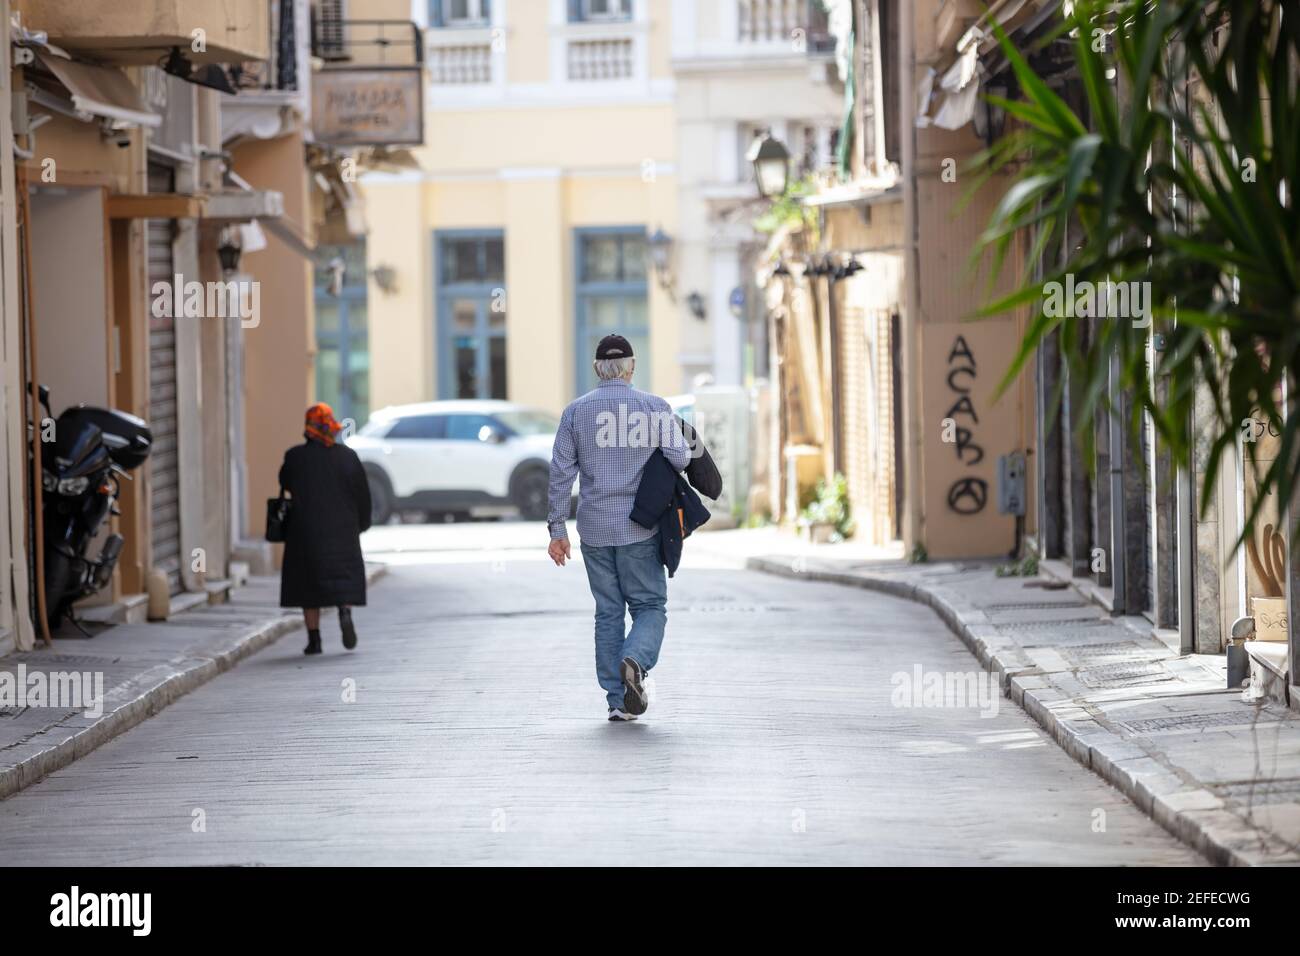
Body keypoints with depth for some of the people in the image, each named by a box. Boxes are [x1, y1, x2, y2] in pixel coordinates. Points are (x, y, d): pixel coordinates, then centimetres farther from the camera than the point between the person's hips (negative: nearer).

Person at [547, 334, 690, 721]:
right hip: (639, 528, -2)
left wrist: (557, 529, 5)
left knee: (608, 613, 9)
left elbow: (560, 473, 1)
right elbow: (679, 458, -11)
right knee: (649, 606, 7)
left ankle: (617, 700, 5)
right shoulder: (654, 407, -3)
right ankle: (635, 661, -23)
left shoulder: (575, 411, 3)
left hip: (594, 529, 2)